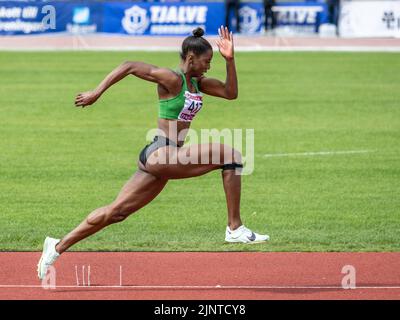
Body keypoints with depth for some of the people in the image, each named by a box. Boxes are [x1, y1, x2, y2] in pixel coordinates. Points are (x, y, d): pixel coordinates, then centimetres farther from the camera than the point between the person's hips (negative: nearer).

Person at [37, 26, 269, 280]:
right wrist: (96, 94, -13)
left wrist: (230, 60, 3)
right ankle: (235, 229, -16)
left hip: (161, 160, 10)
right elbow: (129, 67, -12)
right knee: (231, 154, -16)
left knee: (117, 212, 11)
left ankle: (58, 247, 17)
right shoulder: (171, 79, -11)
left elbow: (231, 92, 14)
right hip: (160, 154, -10)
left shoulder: (197, 83, 15)